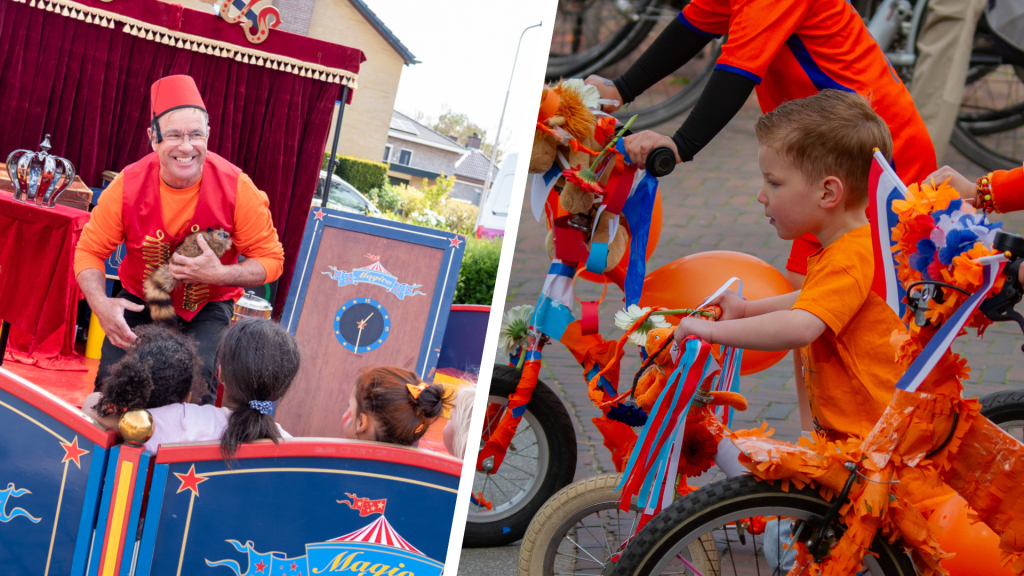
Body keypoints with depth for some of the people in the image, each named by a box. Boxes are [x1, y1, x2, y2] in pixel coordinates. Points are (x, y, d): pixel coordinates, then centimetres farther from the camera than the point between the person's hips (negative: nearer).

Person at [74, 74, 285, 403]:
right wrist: (101, 305, -26)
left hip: (208, 307, -1)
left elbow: (271, 259, -11)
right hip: (141, 301, 1)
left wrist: (220, 275, -29)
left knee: (198, 382, -27)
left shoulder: (236, 188, -20)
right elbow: (90, 251, -6)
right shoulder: (128, 186, -17)